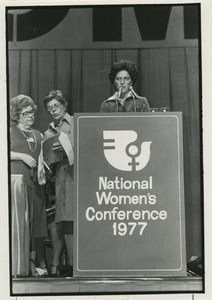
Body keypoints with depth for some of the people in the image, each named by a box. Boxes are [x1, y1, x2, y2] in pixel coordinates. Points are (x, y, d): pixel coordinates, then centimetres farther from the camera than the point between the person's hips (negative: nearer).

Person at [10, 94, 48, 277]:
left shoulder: (38, 135, 21)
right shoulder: (10, 131, 6)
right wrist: (22, 156, -12)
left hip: (35, 181, 5)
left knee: (37, 220, 0)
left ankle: (38, 263, 4)